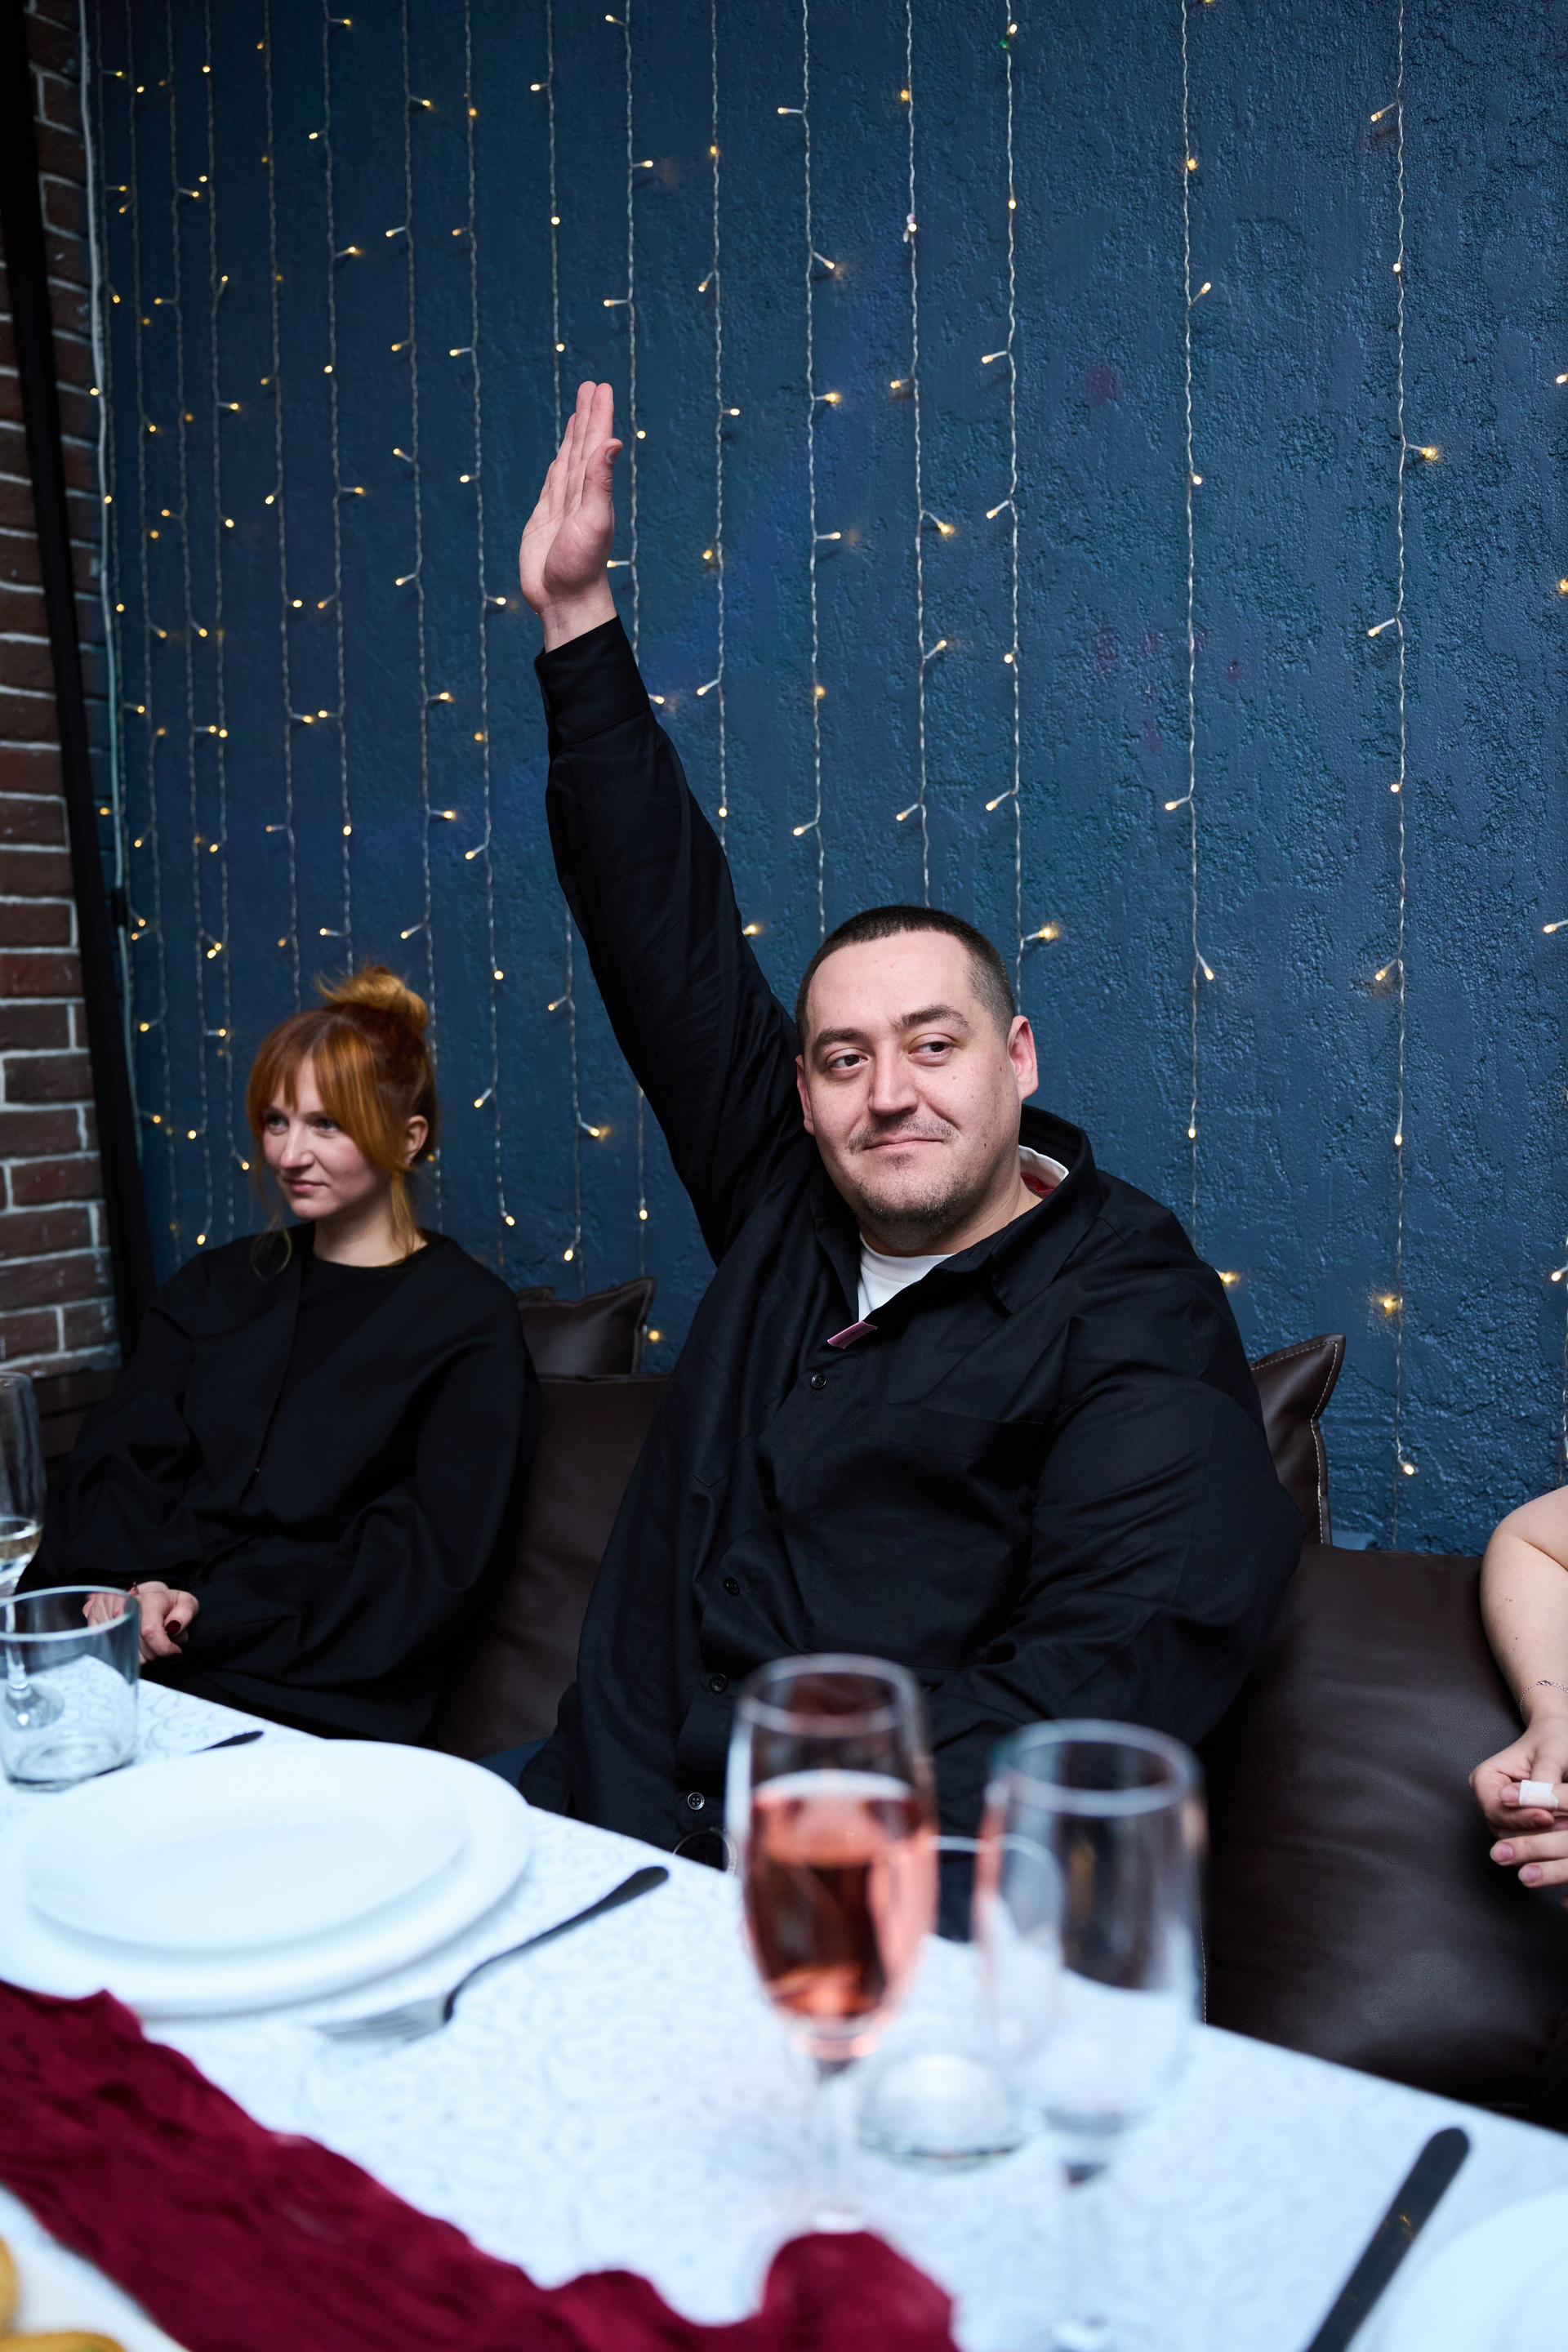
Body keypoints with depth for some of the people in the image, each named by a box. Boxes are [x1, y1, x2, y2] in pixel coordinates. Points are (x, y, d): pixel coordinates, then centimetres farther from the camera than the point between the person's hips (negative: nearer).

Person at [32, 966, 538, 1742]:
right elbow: (119, 1459, 8)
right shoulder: (215, 1285, 19)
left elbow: (426, 1566, -7)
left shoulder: (470, 1323, 1)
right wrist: (134, 1582, -13)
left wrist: (206, 1617, -14)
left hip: (311, 1699, -5)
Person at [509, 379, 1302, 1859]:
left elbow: (1117, 1661, -18)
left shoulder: (1133, 1324, -7)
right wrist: (576, 622, 16)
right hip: (598, 1818, 6)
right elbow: (665, 937, 14)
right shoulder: (783, 1209, 10)